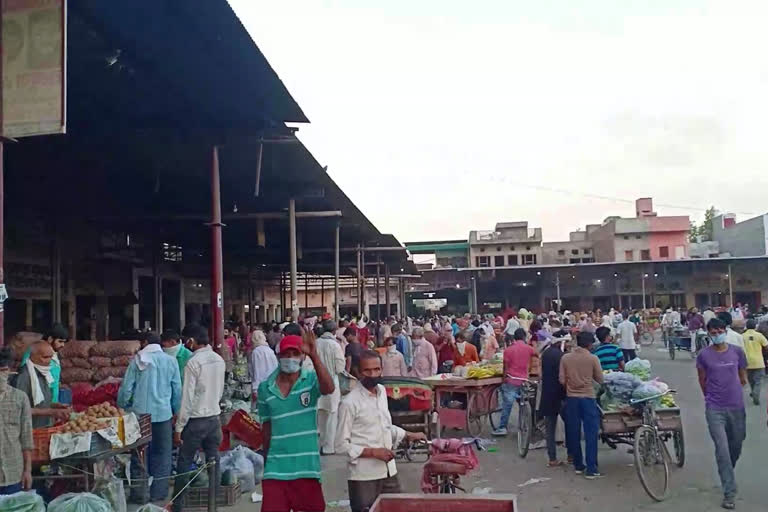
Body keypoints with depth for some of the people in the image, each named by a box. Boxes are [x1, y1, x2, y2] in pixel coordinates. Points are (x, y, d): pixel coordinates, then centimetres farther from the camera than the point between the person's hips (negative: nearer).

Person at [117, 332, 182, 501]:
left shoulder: (137, 360, 0)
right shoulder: (170, 361, 0)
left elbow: (126, 387, -1)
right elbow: (177, 390, 3)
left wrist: (122, 408, 13)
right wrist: (176, 411, 15)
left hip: (139, 414, 1)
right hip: (163, 414, -1)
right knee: (161, 454, 10)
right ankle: (158, 492, 10)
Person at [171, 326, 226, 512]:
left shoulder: (193, 362, -15)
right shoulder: (219, 360, 3)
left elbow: (187, 397, -16)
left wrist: (179, 428, -11)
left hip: (196, 419, -6)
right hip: (214, 416, 6)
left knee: (184, 463, 6)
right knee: (213, 460, 12)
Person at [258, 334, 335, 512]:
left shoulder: (311, 380, -5)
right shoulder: (265, 388, 3)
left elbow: (329, 389, -28)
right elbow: (266, 426, 11)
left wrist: (314, 356, -38)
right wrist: (265, 461, 15)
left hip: (307, 466, -1)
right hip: (276, 468, 2)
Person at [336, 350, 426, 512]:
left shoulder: (382, 391, 5)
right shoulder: (350, 403, -16)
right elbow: (341, 445, -14)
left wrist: (408, 435, 14)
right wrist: (373, 452, -19)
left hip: (389, 472, 7)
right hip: (364, 477, -7)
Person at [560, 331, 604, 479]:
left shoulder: (565, 358, -2)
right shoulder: (593, 359, -8)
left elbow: (562, 380, -2)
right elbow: (600, 380, -1)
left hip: (571, 398, 3)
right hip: (588, 397, -3)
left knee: (574, 434, 11)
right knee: (591, 434, 2)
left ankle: (578, 465, 20)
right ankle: (591, 469, 2)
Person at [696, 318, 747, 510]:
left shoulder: (737, 352, 0)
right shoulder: (704, 355, -6)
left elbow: (743, 377, 13)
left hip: (737, 407, 3)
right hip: (715, 409, -3)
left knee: (736, 445, 16)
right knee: (722, 449, -7)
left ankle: (726, 474, 44)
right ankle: (729, 492, -2)